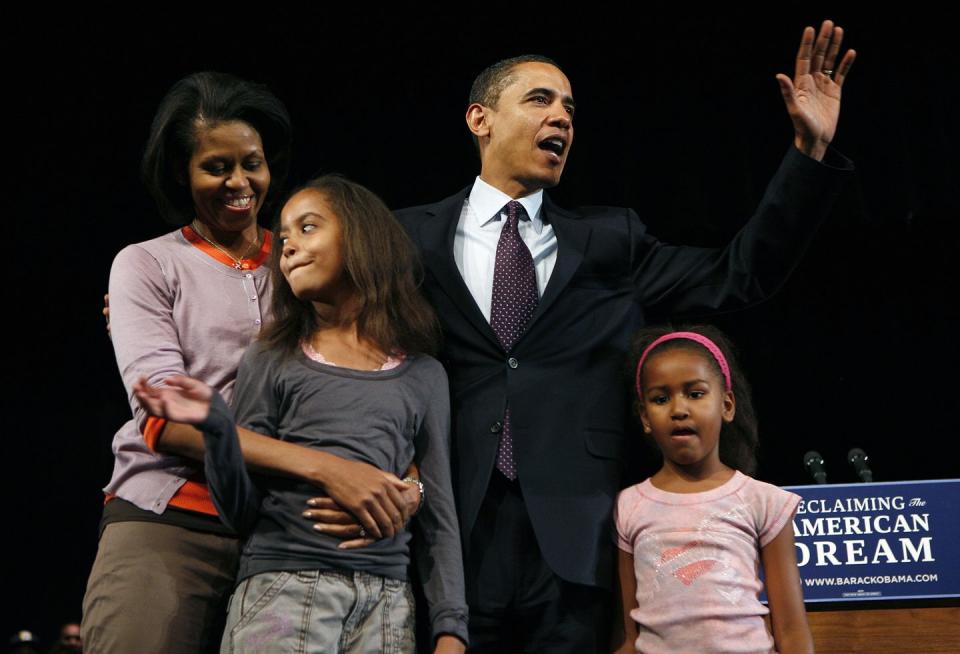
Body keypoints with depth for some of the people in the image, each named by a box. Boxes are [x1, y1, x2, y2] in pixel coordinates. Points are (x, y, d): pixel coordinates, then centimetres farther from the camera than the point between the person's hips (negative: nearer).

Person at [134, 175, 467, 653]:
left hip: (388, 600, 1)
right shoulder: (271, 359, 7)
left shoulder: (423, 376, 10)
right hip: (284, 589, -1)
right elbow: (242, 513, 3)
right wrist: (215, 426, -13)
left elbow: (438, 516, 9)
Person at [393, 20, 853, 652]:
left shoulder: (610, 239, 11)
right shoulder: (414, 237, 6)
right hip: (452, 532, -1)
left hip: (573, 538, 2)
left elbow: (741, 275, 7)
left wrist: (812, 147, 0)